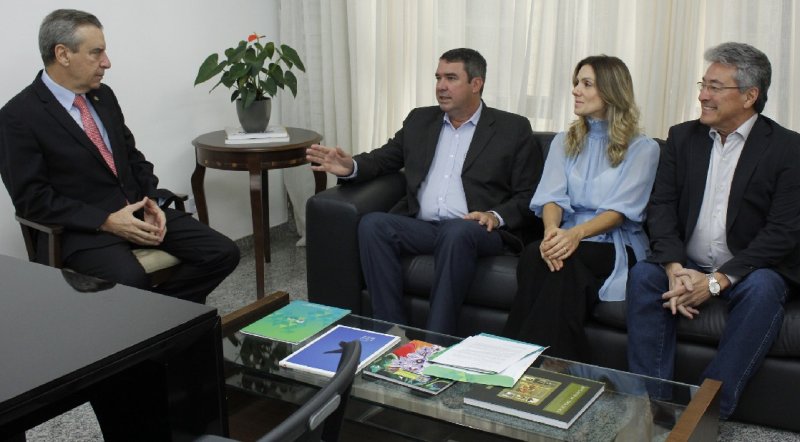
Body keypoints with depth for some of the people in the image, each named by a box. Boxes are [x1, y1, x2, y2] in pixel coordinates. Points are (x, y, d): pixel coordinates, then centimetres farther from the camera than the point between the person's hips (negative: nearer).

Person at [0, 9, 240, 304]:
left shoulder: (103, 95, 11)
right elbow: (32, 198, -12)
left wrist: (149, 201, -1)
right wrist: (106, 221, -19)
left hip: (137, 210, 7)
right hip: (84, 227, -6)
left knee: (222, 254, -10)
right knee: (131, 282, -36)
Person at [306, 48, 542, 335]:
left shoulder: (513, 129, 9)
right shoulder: (420, 120, 21)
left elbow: (529, 197, 5)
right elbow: (383, 159, 21)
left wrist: (496, 216, -15)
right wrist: (350, 167, -1)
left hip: (473, 230, -4)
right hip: (420, 226, 4)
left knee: (457, 233, -37)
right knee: (372, 224, -25)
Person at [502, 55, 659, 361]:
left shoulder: (642, 148, 5)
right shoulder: (564, 142, 18)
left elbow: (620, 209, -9)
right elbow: (552, 197, 3)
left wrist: (577, 233, -28)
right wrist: (552, 229, -22)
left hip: (615, 247, -3)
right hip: (566, 238, 3)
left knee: (566, 265, -36)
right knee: (534, 255, -33)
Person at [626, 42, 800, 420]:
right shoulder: (683, 137, 7)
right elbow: (661, 206, 0)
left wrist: (718, 280, -23)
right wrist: (675, 268, -18)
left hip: (750, 269, -3)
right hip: (687, 265, 3)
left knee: (763, 289, -34)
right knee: (643, 276, -25)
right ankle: (651, 402, -22)